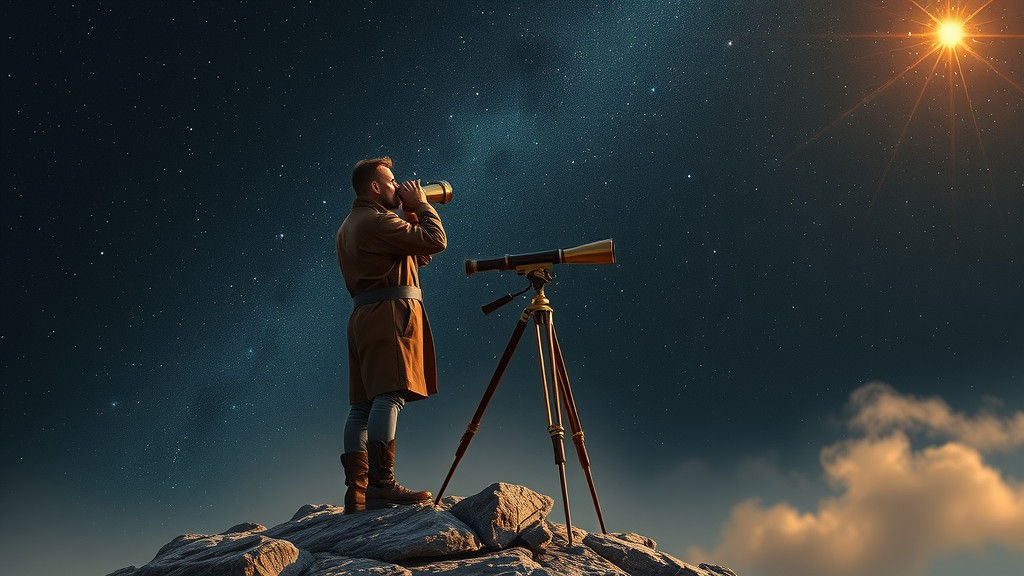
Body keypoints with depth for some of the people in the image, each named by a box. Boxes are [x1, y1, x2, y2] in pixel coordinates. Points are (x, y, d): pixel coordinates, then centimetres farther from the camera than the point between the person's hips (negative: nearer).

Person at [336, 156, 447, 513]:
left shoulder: (348, 226, 26)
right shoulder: (377, 220, -6)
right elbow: (435, 241, -12)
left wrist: (410, 215, 20)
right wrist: (421, 206, 3)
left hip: (363, 316, 10)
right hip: (391, 310, -10)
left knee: (363, 404, 5)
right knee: (390, 395, -15)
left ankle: (357, 491, 4)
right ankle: (381, 484, -21)